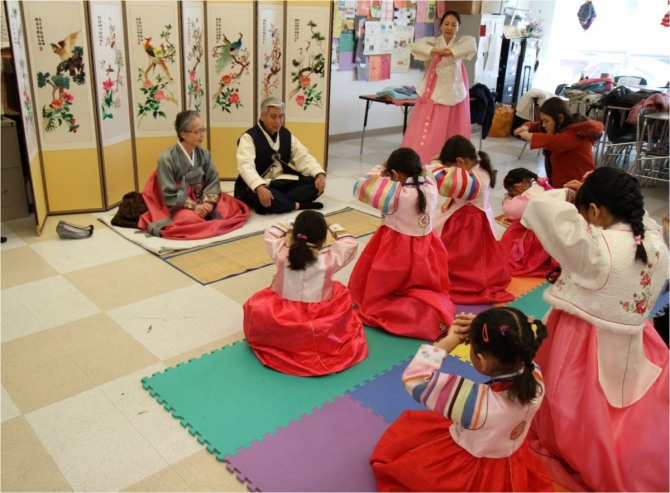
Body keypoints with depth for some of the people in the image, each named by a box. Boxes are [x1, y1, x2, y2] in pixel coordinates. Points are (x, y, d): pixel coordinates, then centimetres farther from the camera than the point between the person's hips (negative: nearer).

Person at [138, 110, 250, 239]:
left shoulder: (204, 154, 0)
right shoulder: (166, 158, -16)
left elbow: (213, 180, -1)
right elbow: (169, 194, -17)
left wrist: (208, 203, -19)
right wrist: (193, 207, -23)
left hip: (201, 201, 6)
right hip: (177, 206, -5)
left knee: (232, 207, -13)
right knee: (192, 219, -36)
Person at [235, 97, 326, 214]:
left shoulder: (286, 135, 9)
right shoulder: (249, 137, -12)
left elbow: (303, 157, 5)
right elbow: (246, 166, -27)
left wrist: (320, 174, -16)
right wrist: (260, 188, -47)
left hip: (281, 183, 6)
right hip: (257, 187, -6)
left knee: (315, 183, -13)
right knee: (261, 198, -41)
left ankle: (280, 202, -27)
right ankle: (298, 205, -23)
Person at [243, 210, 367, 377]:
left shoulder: (282, 254, -13)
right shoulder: (330, 259, -17)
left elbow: (270, 233, 7)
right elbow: (350, 243, 0)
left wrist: (288, 227, 15)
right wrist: (333, 228, 8)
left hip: (281, 323, 1)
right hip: (321, 328, -1)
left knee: (254, 304, 24)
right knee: (340, 292, 21)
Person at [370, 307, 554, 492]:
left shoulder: (475, 400, -41)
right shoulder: (535, 378, -25)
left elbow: (414, 376, -31)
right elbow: (512, 351, -2)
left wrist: (449, 340, -23)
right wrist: (484, 328, -17)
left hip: (469, 474, -5)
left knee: (391, 448, 15)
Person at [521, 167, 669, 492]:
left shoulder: (595, 247, -27)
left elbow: (542, 208, -23)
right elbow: (642, 218, 16)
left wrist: (563, 195, -1)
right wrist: (599, 194, 9)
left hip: (585, 354, -5)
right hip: (632, 353, 5)